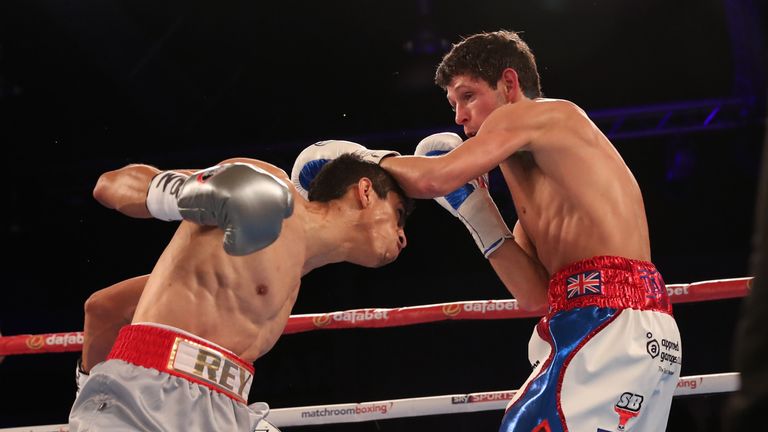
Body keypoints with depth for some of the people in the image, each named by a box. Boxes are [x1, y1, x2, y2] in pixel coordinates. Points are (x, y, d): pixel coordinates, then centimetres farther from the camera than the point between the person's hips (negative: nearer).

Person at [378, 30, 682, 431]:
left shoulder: (549, 114, 2)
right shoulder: (534, 186, 29)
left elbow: (432, 178, -11)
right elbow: (535, 293, 17)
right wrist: (474, 212, 14)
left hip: (609, 322, -10)